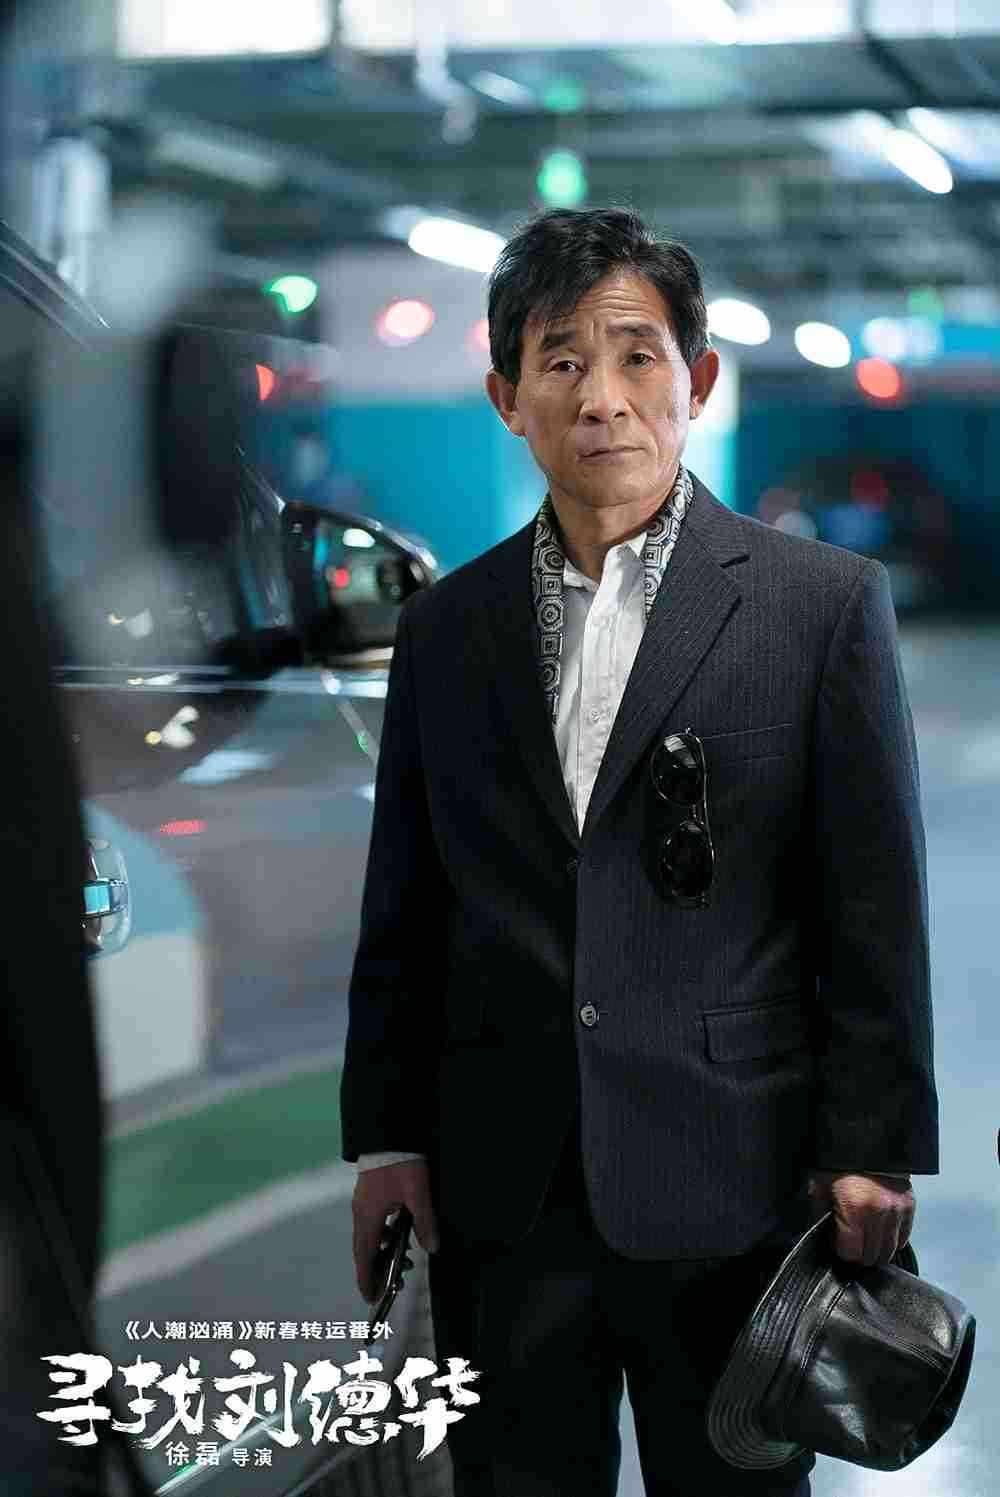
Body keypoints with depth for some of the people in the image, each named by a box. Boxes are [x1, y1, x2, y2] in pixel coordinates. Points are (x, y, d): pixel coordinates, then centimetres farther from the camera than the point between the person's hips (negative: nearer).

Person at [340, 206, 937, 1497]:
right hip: (502, 1200, 3)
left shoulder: (824, 603, -1)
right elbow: (402, 915, 11)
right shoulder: (444, 628, 9)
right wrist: (385, 1139, 6)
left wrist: (871, 1154, -7)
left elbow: (877, 909, -3)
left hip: (730, 1196, -3)